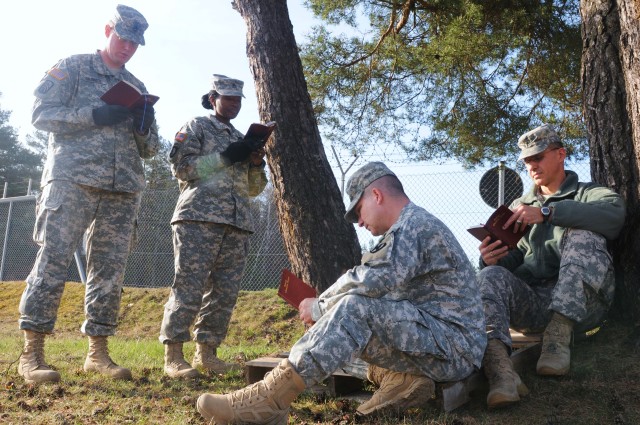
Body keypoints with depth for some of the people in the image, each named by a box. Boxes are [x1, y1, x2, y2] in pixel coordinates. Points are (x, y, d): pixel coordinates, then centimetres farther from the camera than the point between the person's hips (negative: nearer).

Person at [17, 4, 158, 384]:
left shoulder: (138, 89, 21)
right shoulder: (72, 68, 9)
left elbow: (150, 149, 20)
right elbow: (41, 114, -2)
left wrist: (144, 127, -3)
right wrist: (95, 115, -14)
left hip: (124, 189, 5)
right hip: (73, 179, -5)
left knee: (111, 268, 3)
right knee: (53, 260, -9)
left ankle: (98, 353, 10)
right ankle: (32, 353, -2)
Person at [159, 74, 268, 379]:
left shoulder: (242, 139, 26)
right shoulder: (195, 127, 10)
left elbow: (253, 189, 24)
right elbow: (181, 167, -5)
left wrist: (257, 165, 3)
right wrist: (224, 157, -10)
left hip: (237, 223, 6)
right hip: (199, 217, -6)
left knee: (225, 293, 3)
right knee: (189, 287, -10)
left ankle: (207, 353, 12)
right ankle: (173, 356, -4)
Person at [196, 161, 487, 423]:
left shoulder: (415, 225, -14)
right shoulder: (410, 229, 20)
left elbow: (367, 284, -25)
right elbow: (380, 289, 16)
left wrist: (319, 307, -10)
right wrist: (325, 306, 3)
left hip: (455, 347, -10)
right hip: (433, 339, 10)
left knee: (355, 308, -29)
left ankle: (267, 401, -33)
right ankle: (401, 379, -8)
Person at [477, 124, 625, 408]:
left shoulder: (590, 194, 14)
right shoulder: (520, 206, 25)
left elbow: (614, 215, -14)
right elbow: (511, 260, 13)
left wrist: (546, 212, -22)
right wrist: (491, 260, -12)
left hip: (581, 303, -2)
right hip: (530, 303, 3)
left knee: (583, 235, -26)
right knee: (490, 277, -27)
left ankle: (559, 335, -35)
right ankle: (499, 366, -51)